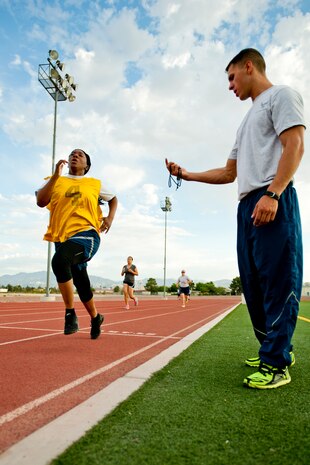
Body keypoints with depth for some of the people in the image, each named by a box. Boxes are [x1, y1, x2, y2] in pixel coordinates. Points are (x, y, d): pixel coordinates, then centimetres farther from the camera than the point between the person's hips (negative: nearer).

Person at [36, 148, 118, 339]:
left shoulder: (95, 184, 11)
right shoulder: (56, 181, 11)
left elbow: (113, 198, 26)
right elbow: (41, 201, -5)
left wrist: (110, 217, 7)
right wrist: (56, 175, -7)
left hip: (86, 234, -3)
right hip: (62, 237, 4)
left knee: (60, 260, -33)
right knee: (80, 282, 12)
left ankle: (70, 313, -20)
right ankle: (96, 317, 38)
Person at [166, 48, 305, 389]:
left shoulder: (280, 95, 6)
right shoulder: (248, 120, 31)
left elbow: (294, 146, -10)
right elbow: (229, 173, 29)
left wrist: (272, 194, -22)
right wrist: (185, 174, 25)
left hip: (272, 201, -9)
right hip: (247, 206, 9)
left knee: (278, 279, -10)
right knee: (254, 284, 8)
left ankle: (275, 363, -4)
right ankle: (276, 349, 18)